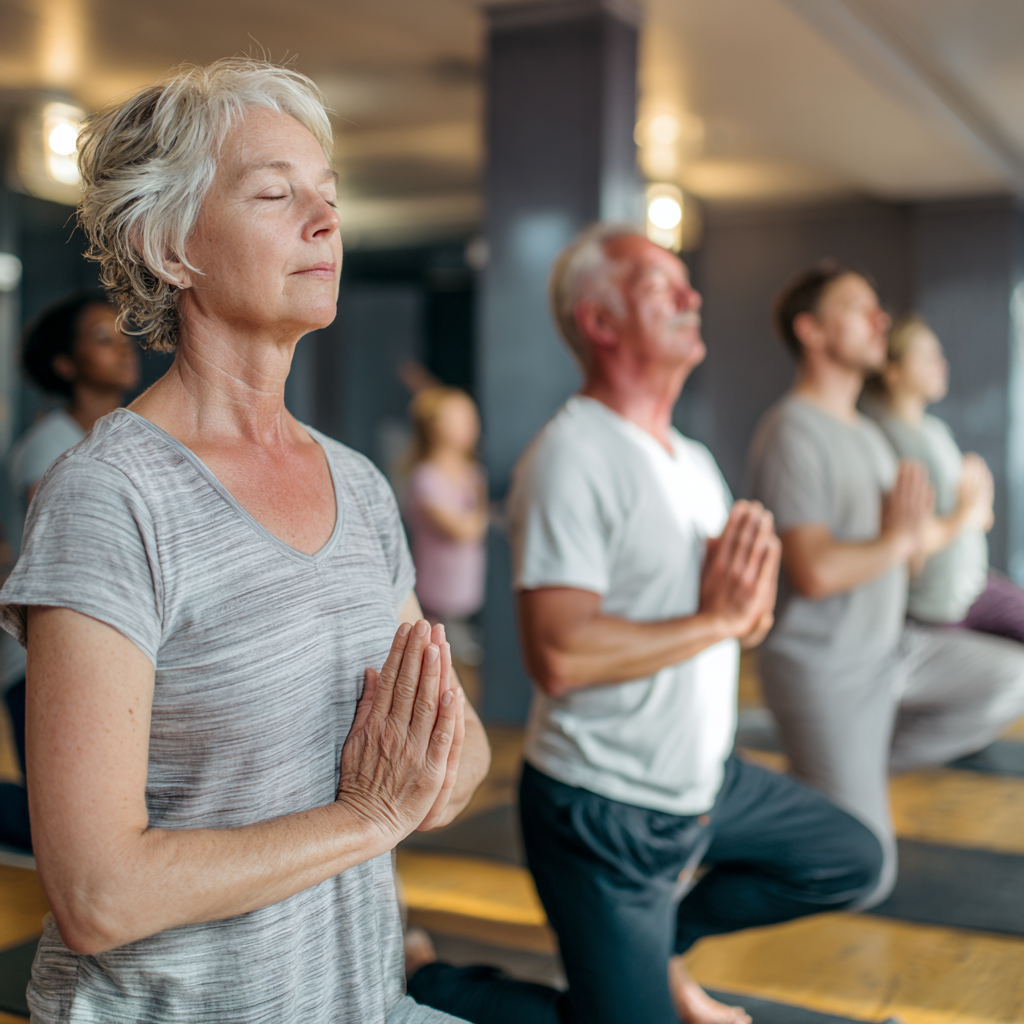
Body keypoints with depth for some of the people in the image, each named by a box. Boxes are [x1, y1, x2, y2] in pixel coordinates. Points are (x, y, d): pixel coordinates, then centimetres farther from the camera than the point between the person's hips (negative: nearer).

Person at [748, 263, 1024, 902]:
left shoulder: (866, 432, 11)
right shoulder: (794, 433, -19)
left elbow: (909, 544, 13)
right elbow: (815, 572, -28)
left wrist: (924, 534, -10)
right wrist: (898, 539, -11)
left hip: (889, 646, 8)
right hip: (824, 668, -8)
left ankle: (872, 762, 10)